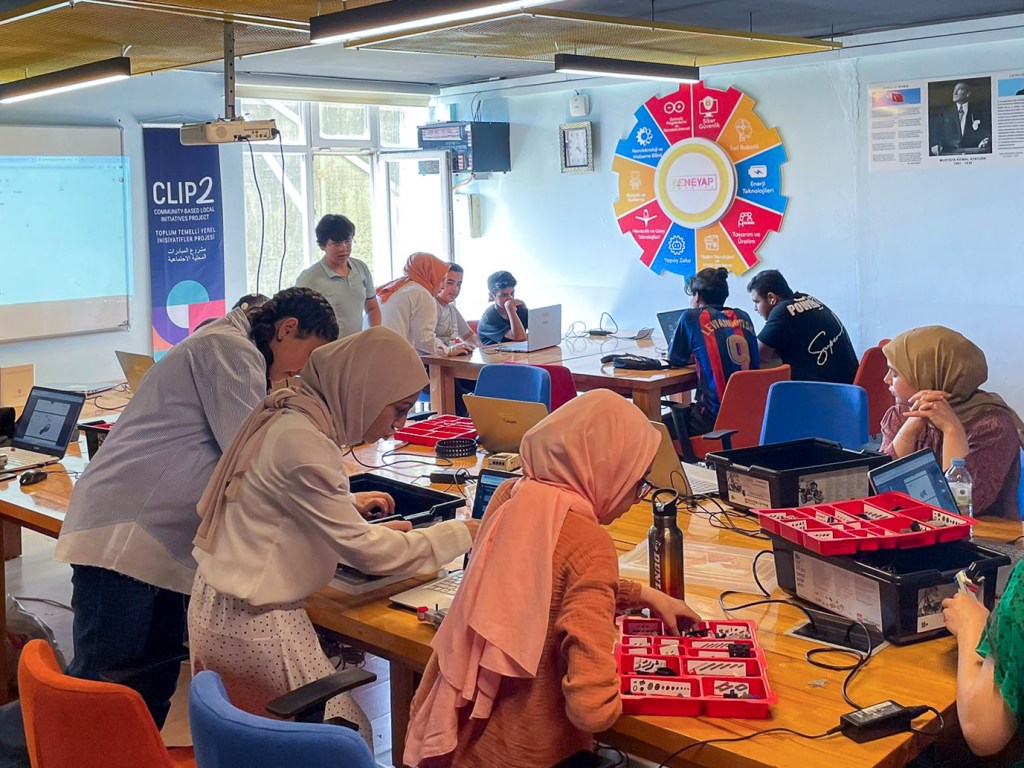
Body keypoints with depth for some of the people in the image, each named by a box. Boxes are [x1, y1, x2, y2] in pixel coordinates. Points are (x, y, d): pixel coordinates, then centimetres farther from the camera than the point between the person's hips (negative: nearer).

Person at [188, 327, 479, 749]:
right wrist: (459, 534, -11)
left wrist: (348, 504, 15)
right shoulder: (302, 442, -24)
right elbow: (363, 550, -20)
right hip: (252, 622, -10)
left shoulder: (290, 413, 4)